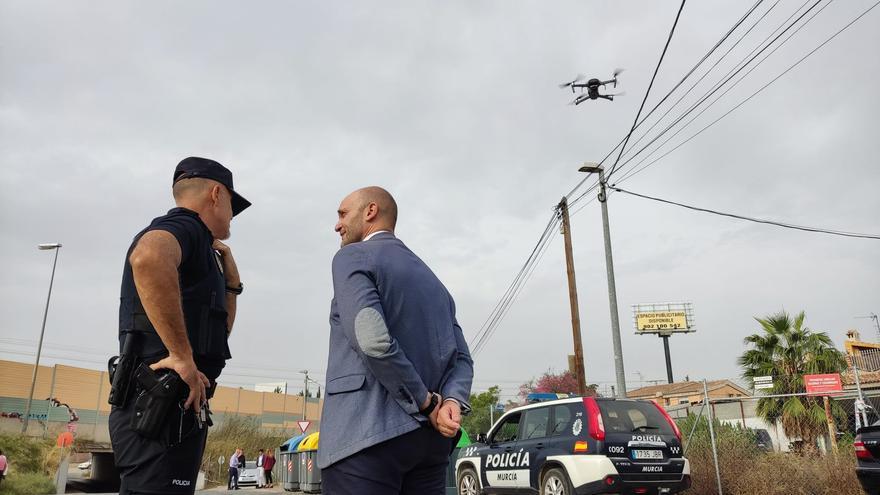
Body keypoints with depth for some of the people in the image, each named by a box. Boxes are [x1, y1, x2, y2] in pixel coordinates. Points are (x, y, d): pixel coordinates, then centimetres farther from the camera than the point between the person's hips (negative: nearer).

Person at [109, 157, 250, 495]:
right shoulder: (185, 226, -7)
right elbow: (148, 257, -34)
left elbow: (219, 329, 31)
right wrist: (183, 357, -29)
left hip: (166, 405, 10)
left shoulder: (195, 250, 23)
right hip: (163, 405, -10)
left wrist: (228, 270, 20)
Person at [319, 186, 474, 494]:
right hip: (429, 437, 7)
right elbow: (462, 358, 12)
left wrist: (426, 401, -10)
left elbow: (373, 341, -18)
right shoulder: (432, 279, 22)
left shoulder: (352, 257, -1)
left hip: (367, 434, -7)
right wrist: (452, 401, -5)